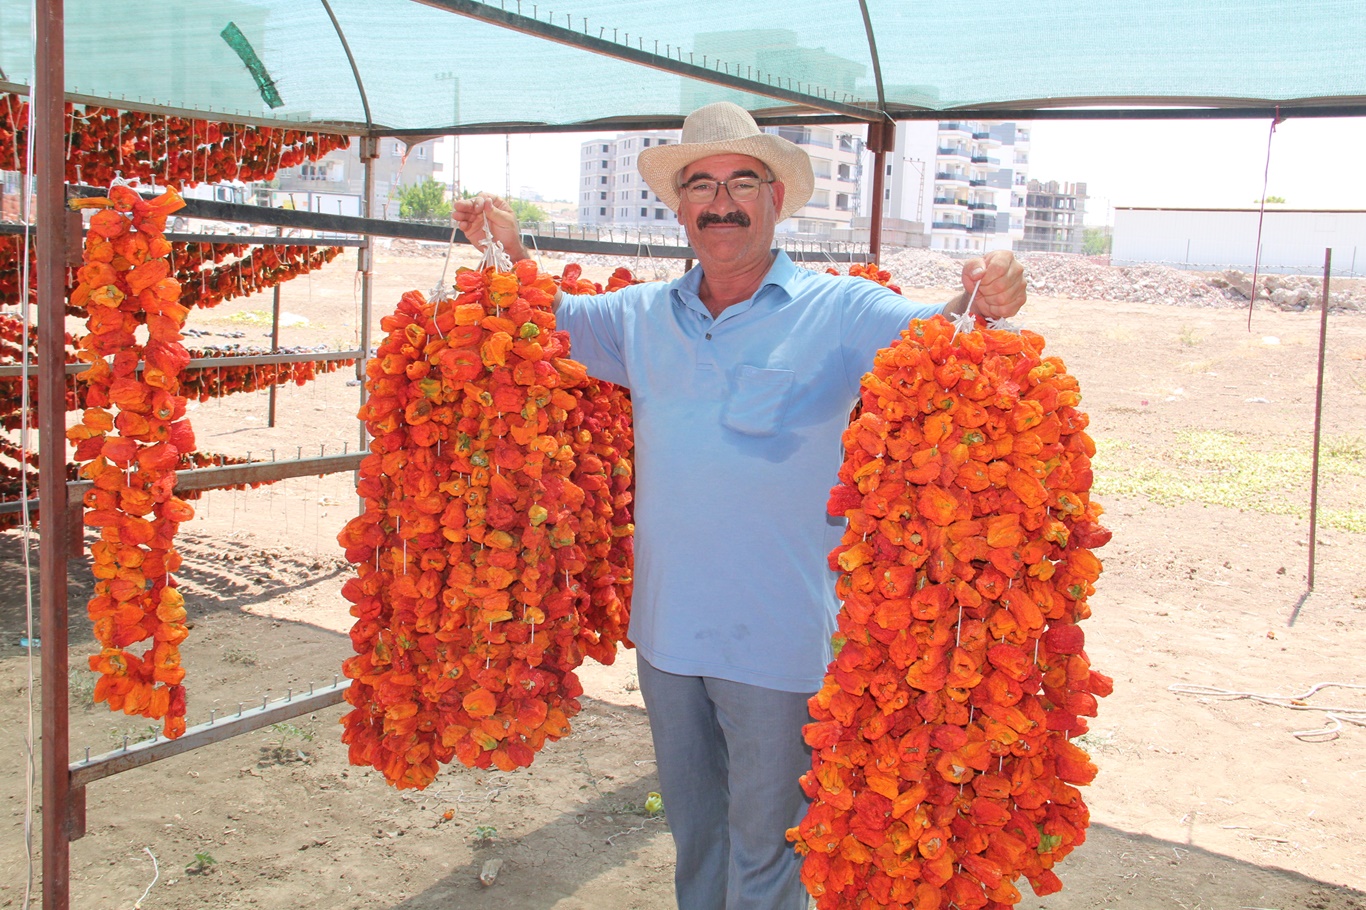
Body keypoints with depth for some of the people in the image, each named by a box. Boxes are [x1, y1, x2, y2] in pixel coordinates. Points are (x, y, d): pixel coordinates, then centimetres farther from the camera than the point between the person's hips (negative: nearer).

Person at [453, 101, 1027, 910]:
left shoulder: (840, 312, -7)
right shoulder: (641, 316, 7)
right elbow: (548, 319, 20)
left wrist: (983, 305, -38)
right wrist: (510, 253, 2)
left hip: (780, 636, -4)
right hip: (666, 626, 5)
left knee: (763, 843, 11)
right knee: (692, 826, 24)